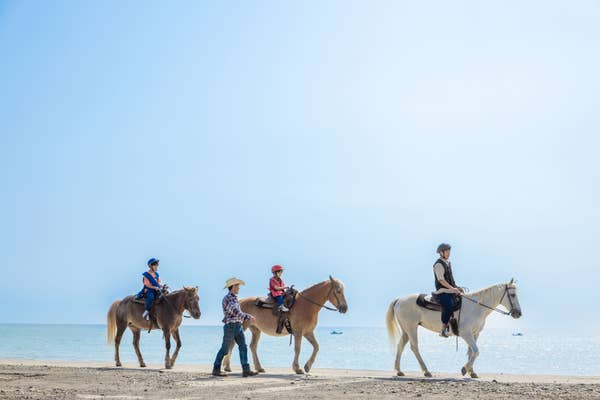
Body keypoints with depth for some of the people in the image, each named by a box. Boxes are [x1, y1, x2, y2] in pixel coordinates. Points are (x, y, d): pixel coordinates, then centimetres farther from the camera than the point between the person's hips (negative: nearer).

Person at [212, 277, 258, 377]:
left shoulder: (234, 298, 15)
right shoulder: (227, 298, -13)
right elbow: (236, 312, -23)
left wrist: (247, 318, 14)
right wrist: (248, 316, -21)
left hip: (238, 326, 8)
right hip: (230, 326, -8)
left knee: (243, 347, 0)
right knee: (225, 349, 0)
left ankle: (246, 370, -3)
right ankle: (216, 370, 12)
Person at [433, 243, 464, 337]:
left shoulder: (448, 263, 18)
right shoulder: (438, 264, -11)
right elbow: (441, 280, -19)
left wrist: (457, 287, 13)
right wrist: (453, 288, -23)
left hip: (450, 291, 10)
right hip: (442, 291, -10)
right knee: (449, 305, -30)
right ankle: (443, 330, -27)